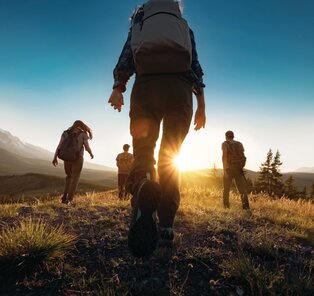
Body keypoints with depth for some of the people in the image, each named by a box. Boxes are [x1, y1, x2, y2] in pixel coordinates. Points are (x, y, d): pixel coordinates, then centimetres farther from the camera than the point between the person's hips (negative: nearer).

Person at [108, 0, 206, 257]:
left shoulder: (139, 22, 27)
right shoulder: (185, 27, 28)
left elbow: (126, 56, 8)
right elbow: (195, 65, 14)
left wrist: (118, 87, -6)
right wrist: (201, 103, 9)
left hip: (146, 87, 0)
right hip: (180, 89, 1)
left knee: (143, 153, -3)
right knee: (169, 159, 4)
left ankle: (143, 189, -40)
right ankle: (166, 228, -3)